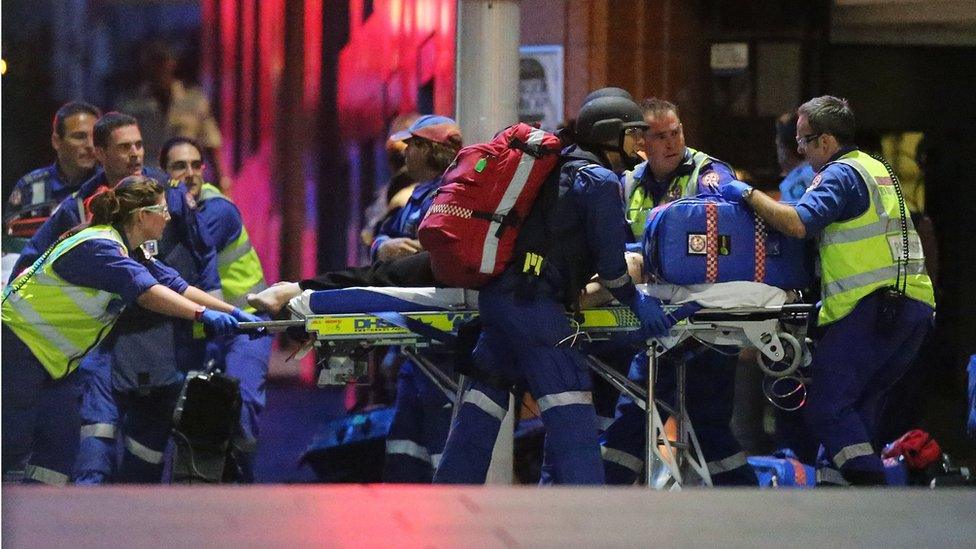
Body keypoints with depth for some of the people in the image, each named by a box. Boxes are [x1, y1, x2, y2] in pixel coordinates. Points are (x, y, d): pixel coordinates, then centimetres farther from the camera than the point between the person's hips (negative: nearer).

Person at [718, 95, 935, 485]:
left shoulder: (840, 175, -7)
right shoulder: (876, 169, 24)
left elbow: (798, 224, -21)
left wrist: (748, 195, -10)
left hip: (870, 305, -10)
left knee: (827, 408, -9)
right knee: (860, 407, 13)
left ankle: (872, 488, -18)